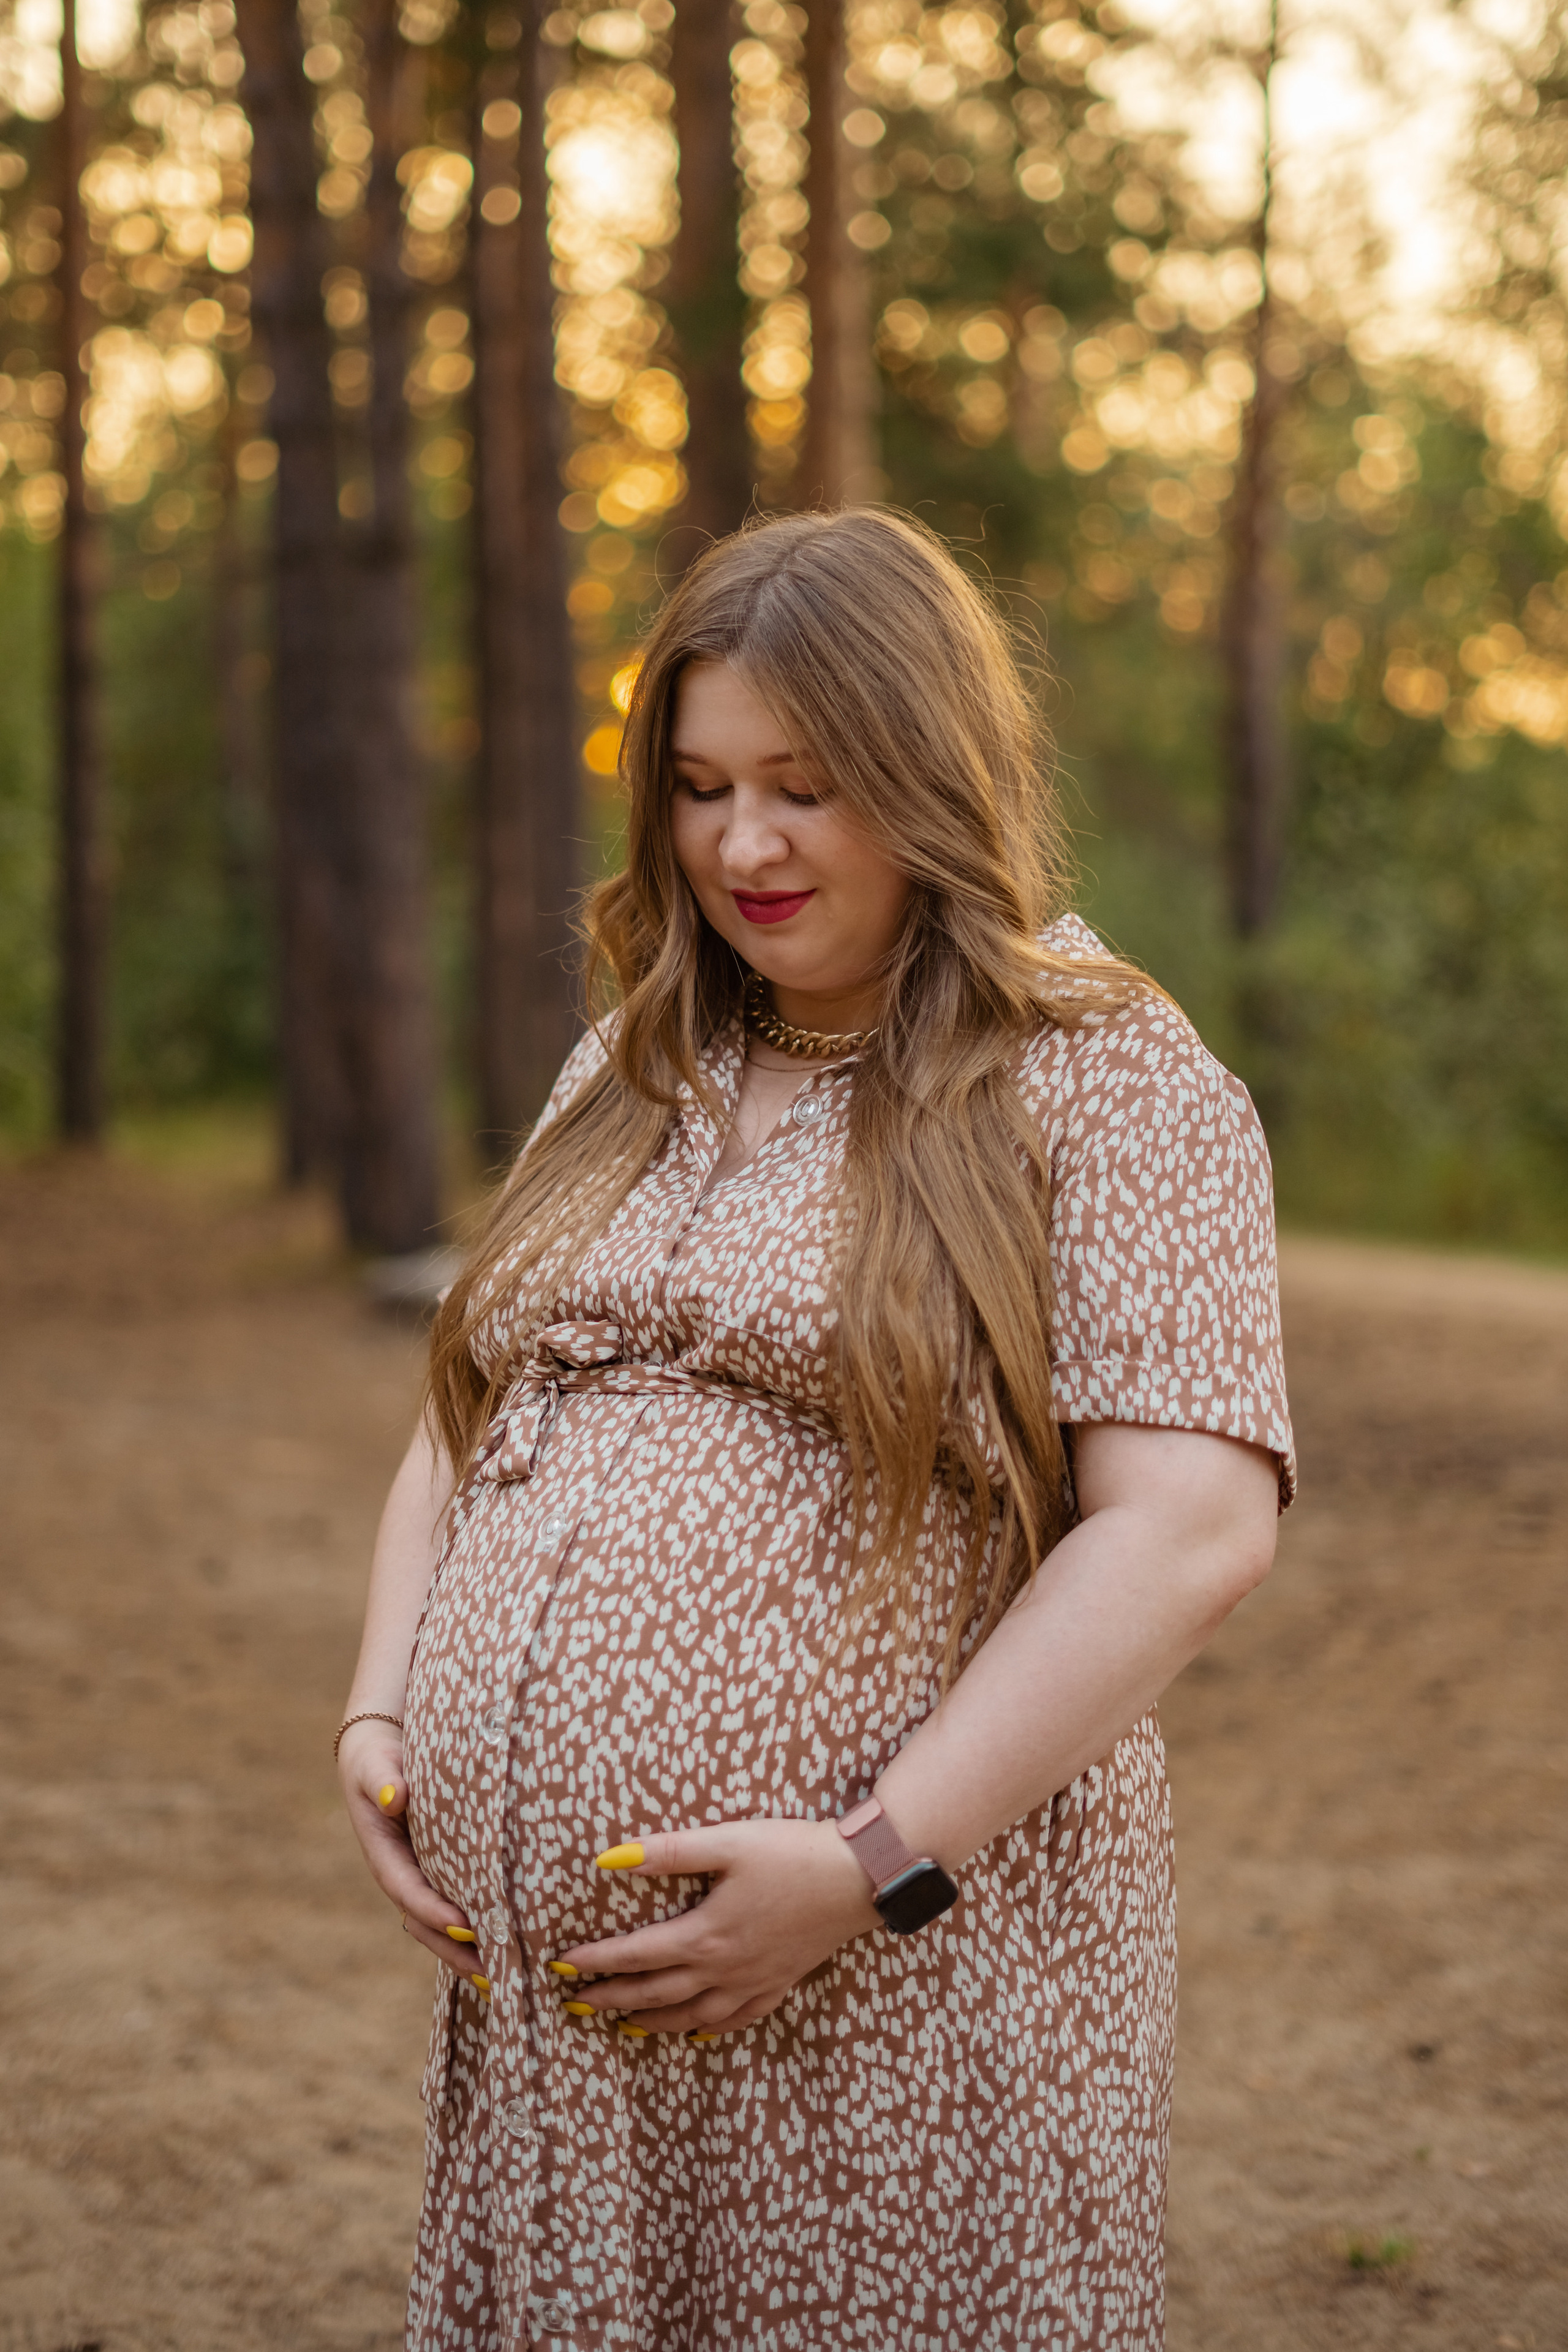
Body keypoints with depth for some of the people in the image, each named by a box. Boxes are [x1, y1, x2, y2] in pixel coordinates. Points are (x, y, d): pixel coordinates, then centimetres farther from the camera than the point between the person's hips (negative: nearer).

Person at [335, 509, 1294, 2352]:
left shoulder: (1109, 1083, -5)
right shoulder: (634, 1073, 15)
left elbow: (1194, 1528, -15)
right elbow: (466, 1418, 21)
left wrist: (876, 1866, -19)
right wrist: (382, 1717, 5)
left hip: (891, 2010, -5)